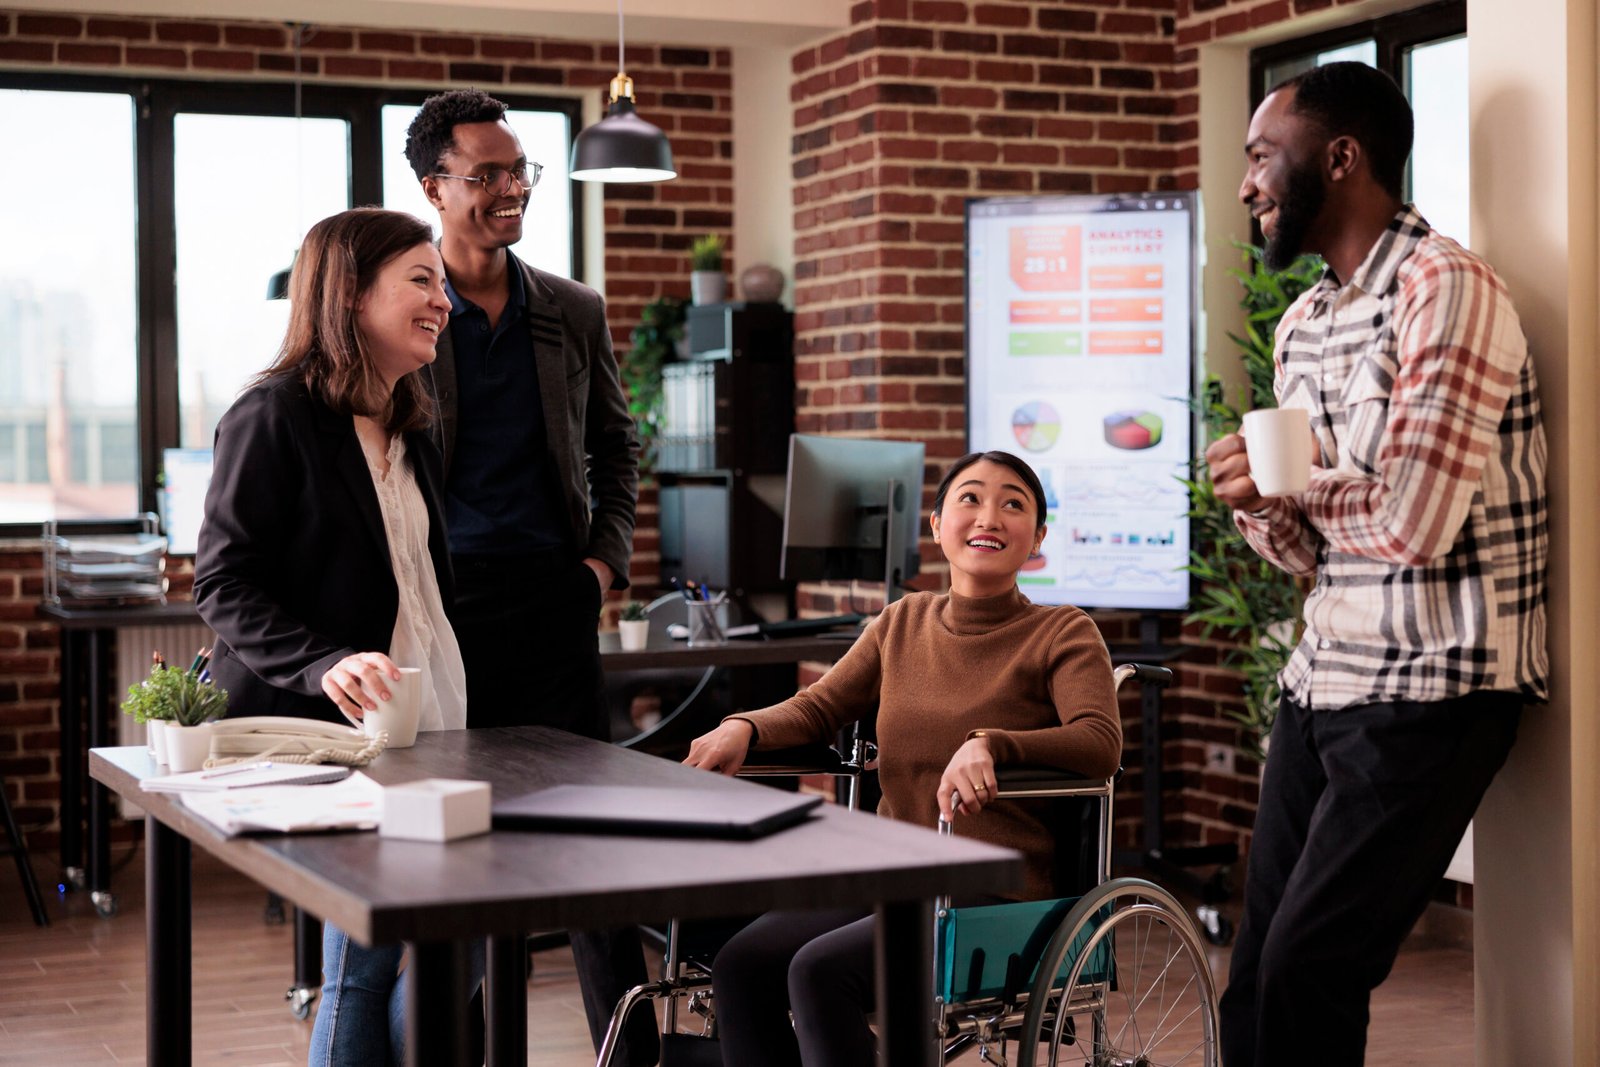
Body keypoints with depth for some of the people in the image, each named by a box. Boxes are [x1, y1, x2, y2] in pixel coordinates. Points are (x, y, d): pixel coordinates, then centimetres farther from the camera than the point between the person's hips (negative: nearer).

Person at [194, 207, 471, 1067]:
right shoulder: (274, 416, -8)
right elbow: (225, 586, -13)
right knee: (370, 955, -8)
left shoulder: (408, 430, 18)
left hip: (424, 724, 8)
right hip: (323, 734, -8)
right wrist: (324, 664, -27)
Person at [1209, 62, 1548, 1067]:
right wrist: (1259, 500, -5)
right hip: (1324, 682, 8)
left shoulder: (1445, 287, -14)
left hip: (1429, 692, -8)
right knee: (1258, 973, 7)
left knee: (1307, 973, -8)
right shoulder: (1302, 324, 13)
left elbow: (1413, 520, -24)